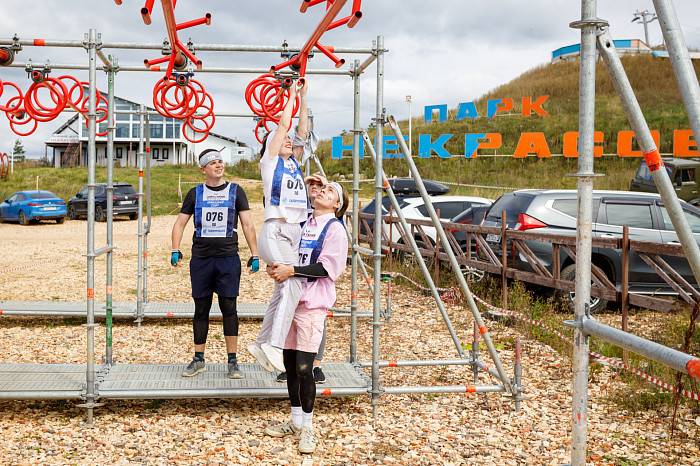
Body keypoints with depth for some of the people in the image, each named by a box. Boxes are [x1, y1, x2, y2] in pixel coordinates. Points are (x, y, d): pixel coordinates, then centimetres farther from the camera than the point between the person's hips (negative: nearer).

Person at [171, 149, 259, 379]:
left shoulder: (235, 191, 8)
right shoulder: (195, 194, 10)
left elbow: (247, 224, 6)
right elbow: (180, 224, 12)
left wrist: (254, 255, -1)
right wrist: (175, 251, -2)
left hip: (228, 258, -1)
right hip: (200, 258, 1)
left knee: (229, 308, -3)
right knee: (201, 309, 6)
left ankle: (232, 361, 5)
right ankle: (198, 360, 16)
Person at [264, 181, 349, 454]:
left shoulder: (335, 228, -3)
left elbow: (327, 267, -12)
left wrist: (291, 270, -16)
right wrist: (274, 268, 5)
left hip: (312, 304, -6)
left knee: (303, 368, -9)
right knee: (290, 365, 10)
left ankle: (307, 427, 5)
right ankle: (295, 421, 23)